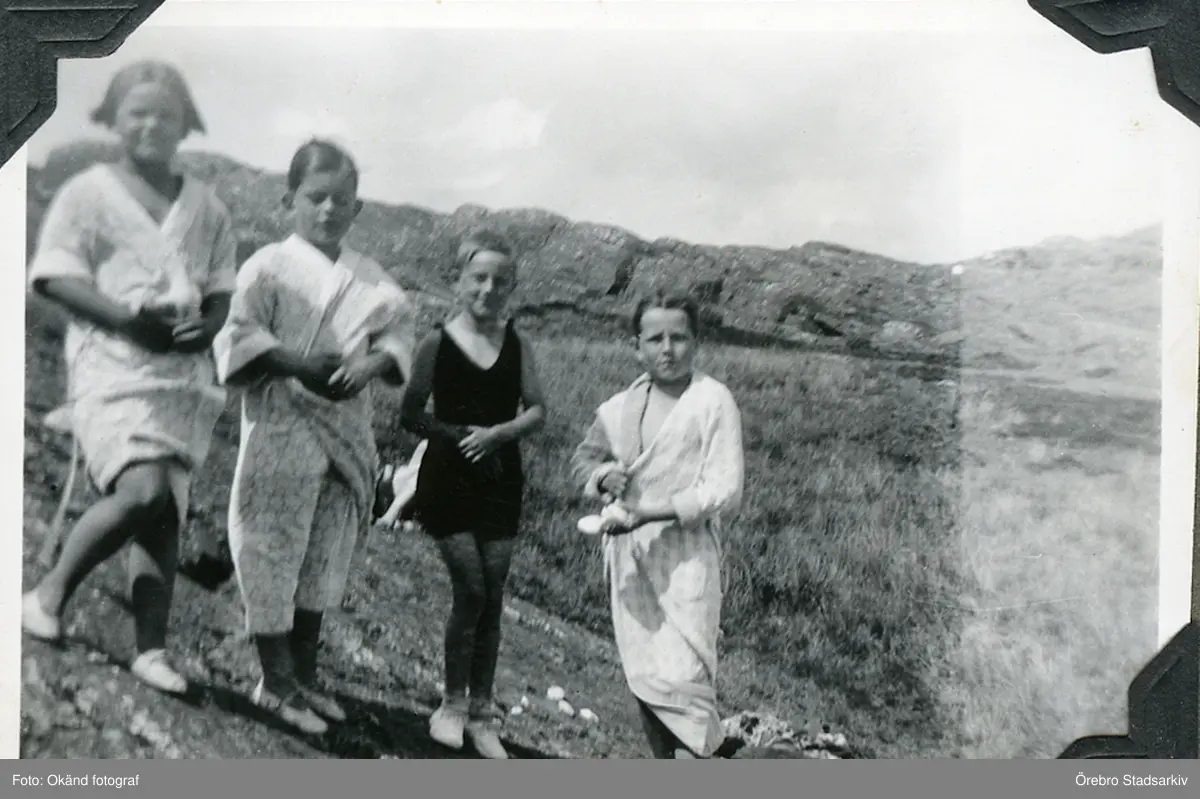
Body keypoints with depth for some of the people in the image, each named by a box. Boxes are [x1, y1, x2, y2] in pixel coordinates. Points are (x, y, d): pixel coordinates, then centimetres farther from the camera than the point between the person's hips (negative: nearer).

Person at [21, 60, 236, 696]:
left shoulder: (206, 207, 14)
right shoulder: (88, 192, 3)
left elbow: (223, 289, 15)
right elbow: (53, 276, -3)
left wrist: (205, 326, -7)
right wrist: (126, 316, -17)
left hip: (184, 369, 4)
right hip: (111, 362, -4)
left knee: (168, 511, 3)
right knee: (142, 490, -22)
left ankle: (151, 649, 11)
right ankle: (50, 592, 3)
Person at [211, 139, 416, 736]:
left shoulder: (369, 279, 8)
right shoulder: (269, 266, -5)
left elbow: (397, 334, 4)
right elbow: (239, 339, -10)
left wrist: (373, 362, -17)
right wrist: (296, 364, -23)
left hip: (344, 435, 5)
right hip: (280, 432, -5)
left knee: (323, 561, 13)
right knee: (274, 554, 0)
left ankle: (303, 675, 27)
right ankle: (276, 681, 15)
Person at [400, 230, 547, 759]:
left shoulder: (516, 345, 4)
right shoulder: (438, 343, -3)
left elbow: (538, 411, -2)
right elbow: (410, 415, -2)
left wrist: (496, 433, -19)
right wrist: (454, 435, -18)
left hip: (500, 483, 3)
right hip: (448, 482, -3)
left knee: (492, 598, 5)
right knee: (471, 590, -6)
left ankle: (481, 714, 17)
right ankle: (452, 705, 14)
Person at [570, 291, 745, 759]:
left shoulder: (713, 401, -10)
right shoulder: (620, 407, 7)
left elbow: (723, 491, -14)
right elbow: (583, 456, 19)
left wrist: (646, 512, -20)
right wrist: (602, 474, -5)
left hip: (686, 553, -6)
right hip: (628, 554, 6)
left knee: (682, 677, -11)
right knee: (642, 675, 13)